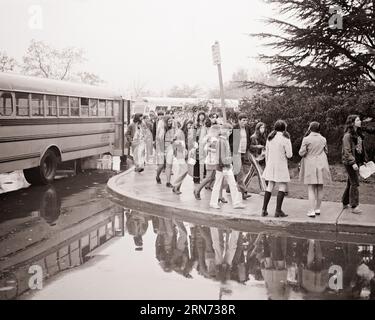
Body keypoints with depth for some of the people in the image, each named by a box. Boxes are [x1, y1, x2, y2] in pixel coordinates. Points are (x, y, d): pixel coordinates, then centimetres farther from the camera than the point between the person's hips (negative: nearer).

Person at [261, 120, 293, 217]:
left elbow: (267, 153, 11)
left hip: (270, 165, 6)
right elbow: (289, 155, -13)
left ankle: (264, 210, 12)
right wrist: (285, 154, 10)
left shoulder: (270, 138, 5)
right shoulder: (285, 139, -12)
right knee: (282, 187, 3)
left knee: (270, 186, 13)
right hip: (281, 165, -6)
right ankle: (278, 211, -1)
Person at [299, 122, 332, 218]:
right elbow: (326, 151, 15)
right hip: (321, 165, 3)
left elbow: (301, 153, -7)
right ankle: (317, 209, 20)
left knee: (311, 188, -1)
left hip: (310, 165, -3)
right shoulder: (323, 139, 3)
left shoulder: (306, 139, -10)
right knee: (320, 188, 12)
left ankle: (312, 211, -7)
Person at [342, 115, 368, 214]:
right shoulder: (347, 135, -13)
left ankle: (345, 203, 24)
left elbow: (362, 148, 18)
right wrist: (353, 162, -24)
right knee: (354, 183, -8)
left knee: (350, 183, 14)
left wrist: (364, 160, 15)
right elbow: (347, 151, -18)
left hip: (357, 162, 8)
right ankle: (354, 206, -6)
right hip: (349, 162, -8)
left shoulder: (358, 134, 13)